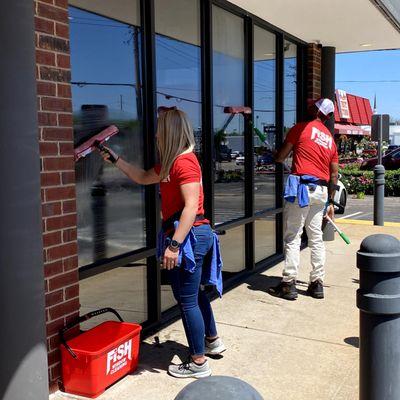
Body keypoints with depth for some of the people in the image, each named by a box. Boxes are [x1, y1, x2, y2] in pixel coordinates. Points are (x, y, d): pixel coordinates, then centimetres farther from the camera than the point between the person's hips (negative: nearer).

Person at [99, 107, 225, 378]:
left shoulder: (183, 161, -17)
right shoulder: (172, 162, 15)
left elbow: (191, 206, -24)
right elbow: (144, 178, 27)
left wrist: (174, 245, -25)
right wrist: (114, 158, 25)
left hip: (190, 236, -11)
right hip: (197, 235, 11)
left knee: (187, 299, 0)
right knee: (195, 293, 24)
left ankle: (198, 363, 12)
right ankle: (212, 340, 42)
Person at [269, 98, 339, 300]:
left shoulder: (302, 128, 0)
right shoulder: (330, 139, 17)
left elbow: (280, 157, 2)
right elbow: (334, 174, 16)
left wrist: (276, 158, 26)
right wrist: (331, 202, 21)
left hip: (302, 187, -6)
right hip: (322, 190, 6)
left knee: (292, 237, -3)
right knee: (316, 237, 11)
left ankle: (289, 284, -3)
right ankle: (317, 284, 15)